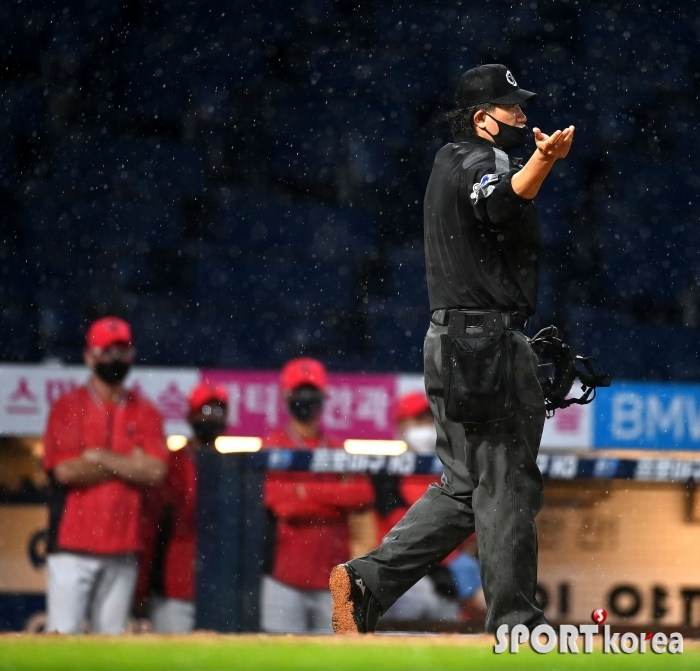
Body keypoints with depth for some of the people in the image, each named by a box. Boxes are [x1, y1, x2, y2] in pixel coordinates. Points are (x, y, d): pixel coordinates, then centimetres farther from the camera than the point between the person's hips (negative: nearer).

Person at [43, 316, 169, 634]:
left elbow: (155, 470, -3)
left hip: (122, 551, 3)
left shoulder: (145, 413, 11)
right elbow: (65, 470, -10)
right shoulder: (68, 407, 3)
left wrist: (100, 457, -6)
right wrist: (128, 465, -4)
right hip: (72, 546, -3)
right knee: (63, 634, -10)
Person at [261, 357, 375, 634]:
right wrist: (337, 498, -7)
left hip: (331, 580, 4)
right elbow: (279, 503, -12)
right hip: (285, 577, -4)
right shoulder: (272, 447, 3)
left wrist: (309, 491, -9)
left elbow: (364, 496, -1)